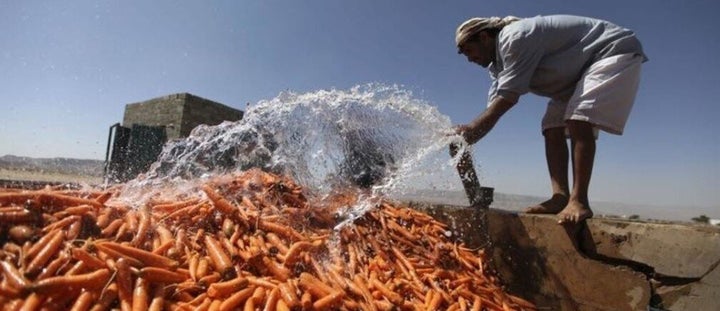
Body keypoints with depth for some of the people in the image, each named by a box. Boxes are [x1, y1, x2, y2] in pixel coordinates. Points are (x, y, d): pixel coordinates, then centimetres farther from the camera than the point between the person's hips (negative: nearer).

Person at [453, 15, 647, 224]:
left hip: (616, 51, -9)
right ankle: (561, 196, -10)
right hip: (581, 70, 9)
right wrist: (467, 133, -14)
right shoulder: (499, 64, 3)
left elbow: (507, 99, -30)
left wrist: (471, 130, -26)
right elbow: (493, 108, -3)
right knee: (552, 127, -3)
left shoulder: (515, 38, -27)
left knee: (579, 119, -27)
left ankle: (579, 200, -28)